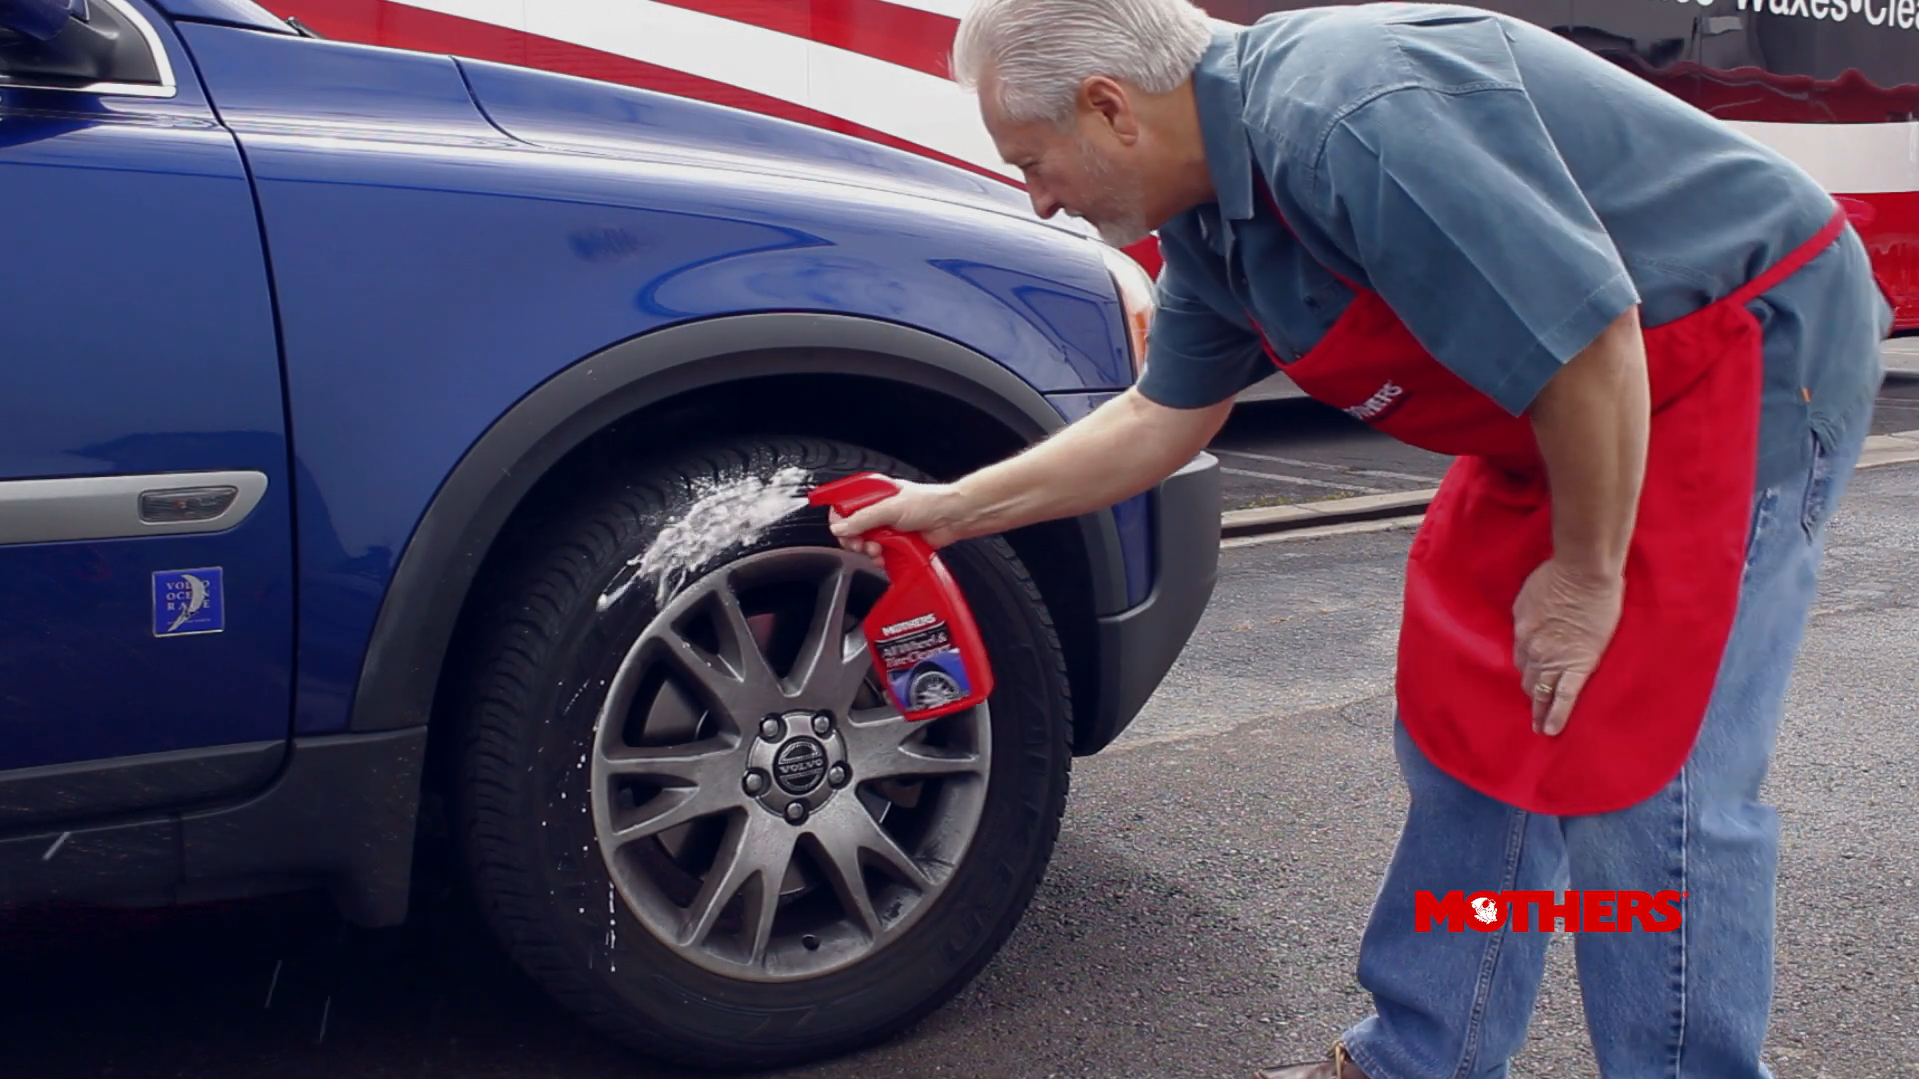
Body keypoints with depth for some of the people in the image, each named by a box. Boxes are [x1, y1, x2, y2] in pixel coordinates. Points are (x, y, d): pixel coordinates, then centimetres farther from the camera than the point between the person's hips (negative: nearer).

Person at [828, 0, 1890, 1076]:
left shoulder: (1348, 114, -29)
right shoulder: (1210, 223, 2)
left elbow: (1587, 341, -29)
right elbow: (1163, 416, 14)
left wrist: (1585, 574, -17)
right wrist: (954, 507, 17)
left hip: (1759, 349, -9)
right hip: (1578, 407, 9)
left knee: (1641, 776, -9)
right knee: (1467, 728, 10)